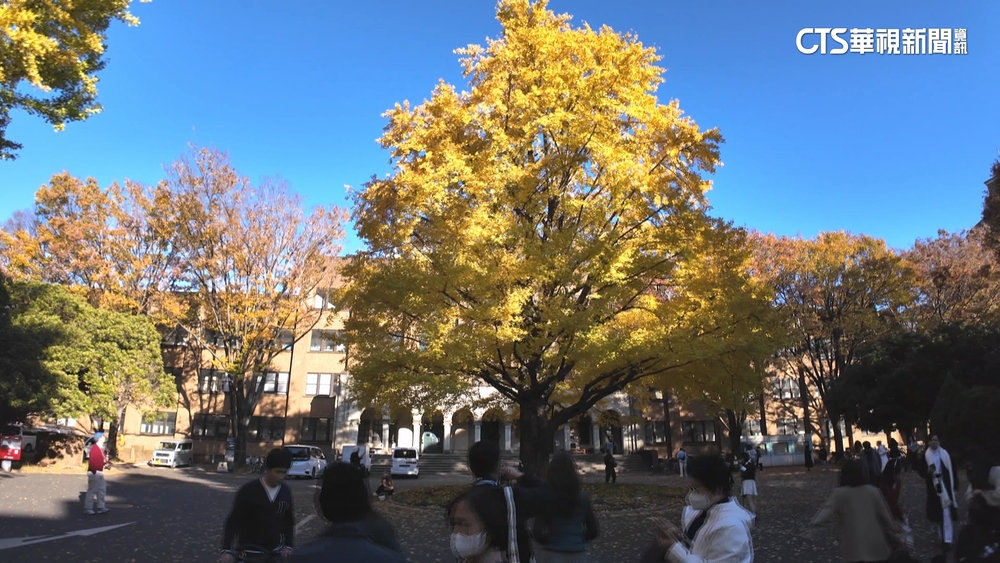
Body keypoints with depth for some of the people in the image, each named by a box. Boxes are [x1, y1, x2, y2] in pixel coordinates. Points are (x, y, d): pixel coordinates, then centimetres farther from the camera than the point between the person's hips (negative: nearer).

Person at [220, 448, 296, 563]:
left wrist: (288, 546, 3)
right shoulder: (248, 491, -13)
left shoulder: (286, 491, 1)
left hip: (274, 552, 4)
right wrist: (227, 550, -16)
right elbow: (233, 521, -9)